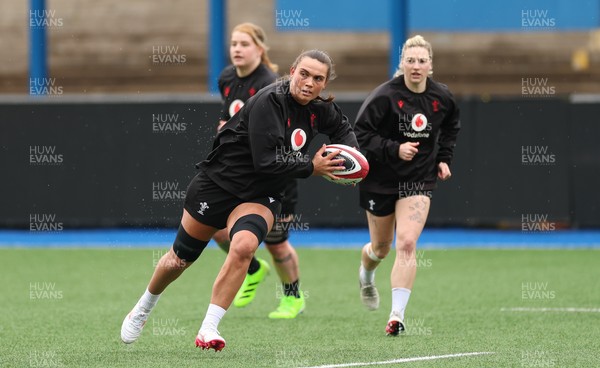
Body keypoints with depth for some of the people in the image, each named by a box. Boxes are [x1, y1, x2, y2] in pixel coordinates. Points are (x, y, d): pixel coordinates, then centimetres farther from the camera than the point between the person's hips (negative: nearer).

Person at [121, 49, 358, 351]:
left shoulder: (320, 110, -4)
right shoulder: (268, 102, -25)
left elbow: (342, 128, 22)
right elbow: (266, 161, -31)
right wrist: (312, 167, -24)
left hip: (259, 197, 4)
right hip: (218, 182, -4)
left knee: (243, 246, -29)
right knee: (180, 258, 11)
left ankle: (208, 329, -23)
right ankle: (143, 308, 41)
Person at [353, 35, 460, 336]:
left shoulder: (441, 97, -3)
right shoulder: (385, 96, -18)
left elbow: (451, 127, 19)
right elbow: (360, 132, -18)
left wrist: (444, 157, 8)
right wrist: (394, 150, -27)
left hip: (419, 179, 1)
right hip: (380, 178, -1)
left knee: (406, 244, -17)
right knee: (381, 248, 15)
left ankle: (397, 315, -19)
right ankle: (366, 276, 53)